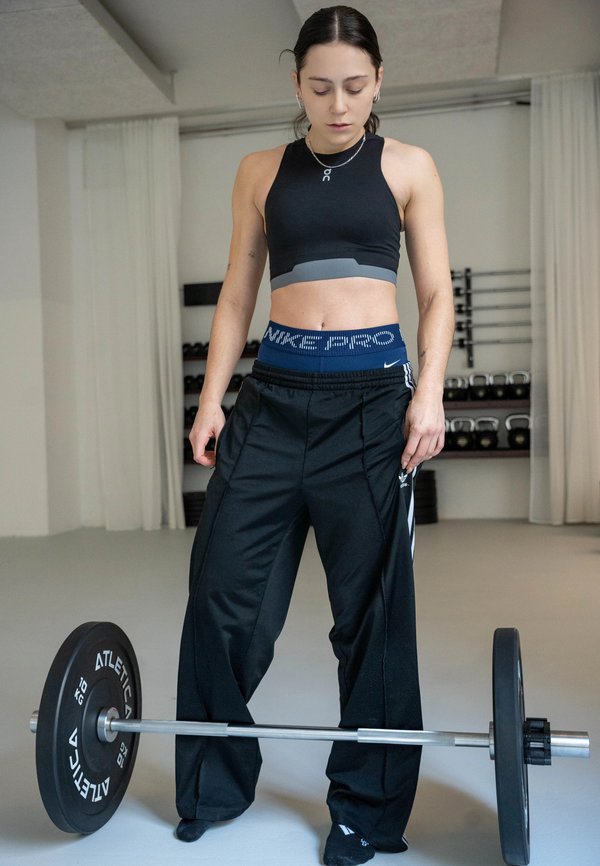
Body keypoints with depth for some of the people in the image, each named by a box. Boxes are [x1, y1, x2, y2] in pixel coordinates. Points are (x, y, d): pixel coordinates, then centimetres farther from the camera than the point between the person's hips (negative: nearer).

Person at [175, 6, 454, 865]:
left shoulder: (409, 167, 9)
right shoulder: (261, 172, 14)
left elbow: (436, 293, 6)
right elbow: (238, 291, 12)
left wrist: (430, 390, -10)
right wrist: (212, 396, 3)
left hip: (371, 392, -2)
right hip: (275, 391, 2)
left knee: (371, 604, 2)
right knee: (224, 589, 2)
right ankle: (215, 782, 23)